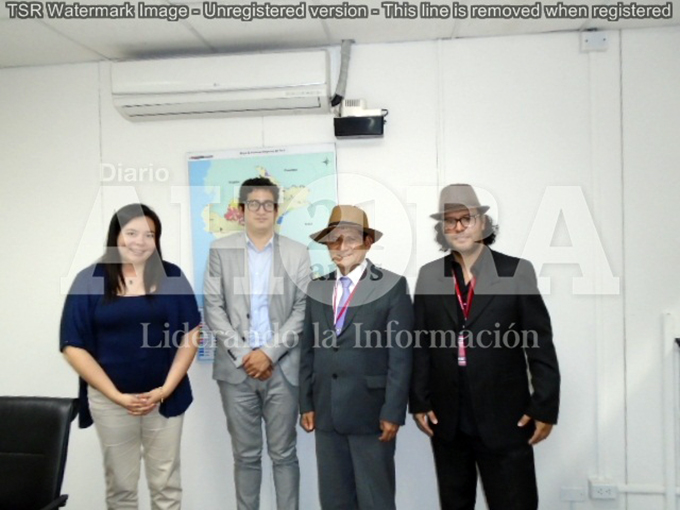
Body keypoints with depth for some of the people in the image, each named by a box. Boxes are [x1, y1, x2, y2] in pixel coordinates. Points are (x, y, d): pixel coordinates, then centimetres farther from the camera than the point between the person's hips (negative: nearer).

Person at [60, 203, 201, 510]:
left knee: (166, 485, 13)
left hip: (165, 397, 1)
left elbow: (191, 334, 0)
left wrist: (166, 388, -9)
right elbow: (73, 346, -5)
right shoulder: (89, 280, -4)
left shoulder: (171, 276, -1)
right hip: (110, 399, 0)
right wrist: (117, 395, -10)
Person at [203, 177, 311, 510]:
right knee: (245, 455, 11)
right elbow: (213, 308, 0)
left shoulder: (297, 253, 4)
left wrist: (270, 353, -10)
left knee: (283, 454, 9)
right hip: (236, 367, 0)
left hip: (282, 367, 0)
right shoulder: (220, 250, 5)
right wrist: (243, 355, -9)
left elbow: (303, 310, -1)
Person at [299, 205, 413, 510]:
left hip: (370, 411, -4)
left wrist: (393, 412, -12)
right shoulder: (317, 288, 8)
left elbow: (400, 354, -9)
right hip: (326, 411, 5)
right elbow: (308, 351, 9)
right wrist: (306, 404, 7)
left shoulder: (392, 286, -6)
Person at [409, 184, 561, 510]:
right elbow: (420, 344, 5)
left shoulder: (517, 272, -3)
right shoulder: (429, 275, 4)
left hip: (506, 419, -2)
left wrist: (545, 407, -5)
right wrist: (419, 402, 2)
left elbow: (540, 344, -3)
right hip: (446, 420, 3)